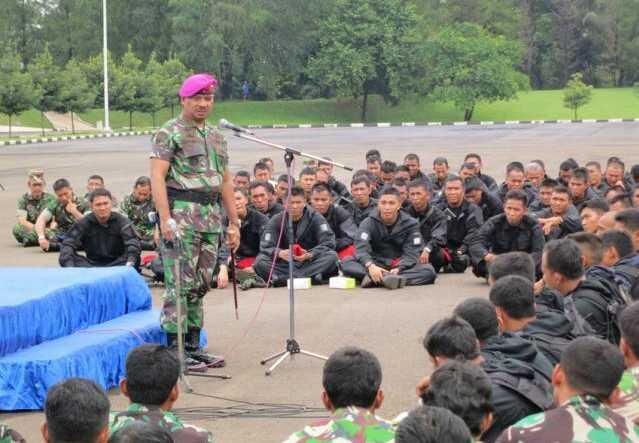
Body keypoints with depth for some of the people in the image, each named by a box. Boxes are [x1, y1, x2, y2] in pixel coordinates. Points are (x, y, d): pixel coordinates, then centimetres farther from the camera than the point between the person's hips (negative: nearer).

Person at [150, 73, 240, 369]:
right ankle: (174, 350, -4)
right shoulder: (169, 133, -4)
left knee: (200, 285, 10)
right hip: (182, 213, -7)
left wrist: (234, 222, 18)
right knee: (180, 284, -8)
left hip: (211, 216, 7)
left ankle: (193, 345, 17)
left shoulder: (216, 136, 18)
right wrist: (165, 219, -21)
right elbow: (157, 177, -12)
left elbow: (225, 181, 22)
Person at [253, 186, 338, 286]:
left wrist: (310, 254, -25)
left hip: (310, 262, 0)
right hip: (284, 265, 1)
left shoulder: (315, 218, 2)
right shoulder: (276, 221, 4)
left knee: (332, 256, -28)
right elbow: (265, 246, -5)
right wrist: (280, 253, -27)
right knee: (260, 260, -26)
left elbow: (328, 243, -7)